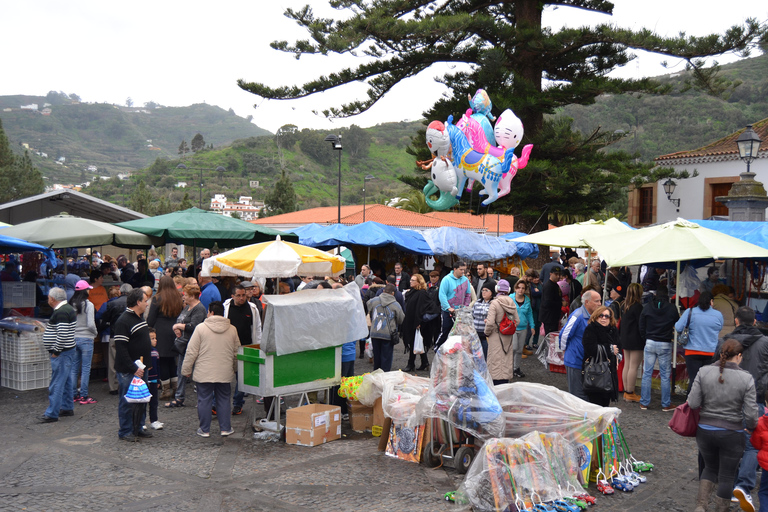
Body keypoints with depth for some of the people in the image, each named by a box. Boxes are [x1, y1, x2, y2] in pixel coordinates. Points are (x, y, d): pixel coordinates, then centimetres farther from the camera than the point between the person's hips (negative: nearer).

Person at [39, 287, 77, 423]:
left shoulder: (60, 312, -19)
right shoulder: (68, 309, 14)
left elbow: (63, 335, -27)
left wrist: (56, 351, -18)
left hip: (61, 354, -11)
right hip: (68, 351, 11)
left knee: (56, 385, -7)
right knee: (65, 381, 18)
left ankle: (51, 414, -4)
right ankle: (67, 408, 27)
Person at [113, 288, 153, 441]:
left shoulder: (140, 317, 13)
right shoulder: (123, 321, -17)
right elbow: (121, 349, -21)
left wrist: (147, 363, 17)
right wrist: (133, 369, -21)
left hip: (140, 368, 9)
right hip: (128, 371, -9)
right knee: (127, 401, -1)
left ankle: (138, 427, 24)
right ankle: (125, 432, 9)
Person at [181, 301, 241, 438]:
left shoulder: (201, 328, -8)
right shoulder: (232, 329, 3)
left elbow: (191, 352, -6)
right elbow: (236, 352, 11)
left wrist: (186, 370, 4)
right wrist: (235, 369, 26)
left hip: (204, 373, -3)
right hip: (225, 373, 3)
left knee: (204, 400, 8)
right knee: (224, 400, 13)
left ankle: (204, 429, 15)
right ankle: (226, 428, 17)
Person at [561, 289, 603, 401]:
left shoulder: (592, 316, 8)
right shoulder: (577, 316, -19)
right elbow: (564, 335, -15)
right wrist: (565, 352, -3)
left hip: (587, 362, 8)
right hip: (575, 362, -8)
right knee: (577, 395, 0)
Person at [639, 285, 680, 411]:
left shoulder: (647, 307, -1)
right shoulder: (672, 308, -6)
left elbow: (642, 328, 5)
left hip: (650, 344, 1)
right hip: (665, 345, -1)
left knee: (647, 373, 6)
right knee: (666, 375, 5)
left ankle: (644, 403, 10)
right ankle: (666, 404, 10)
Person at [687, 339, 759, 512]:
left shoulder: (704, 372, -10)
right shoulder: (746, 378, -13)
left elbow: (693, 404, -11)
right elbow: (751, 414, -13)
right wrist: (751, 427, 8)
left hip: (705, 431, 2)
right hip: (732, 435, -2)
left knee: (710, 467, 24)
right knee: (726, 476, 14)